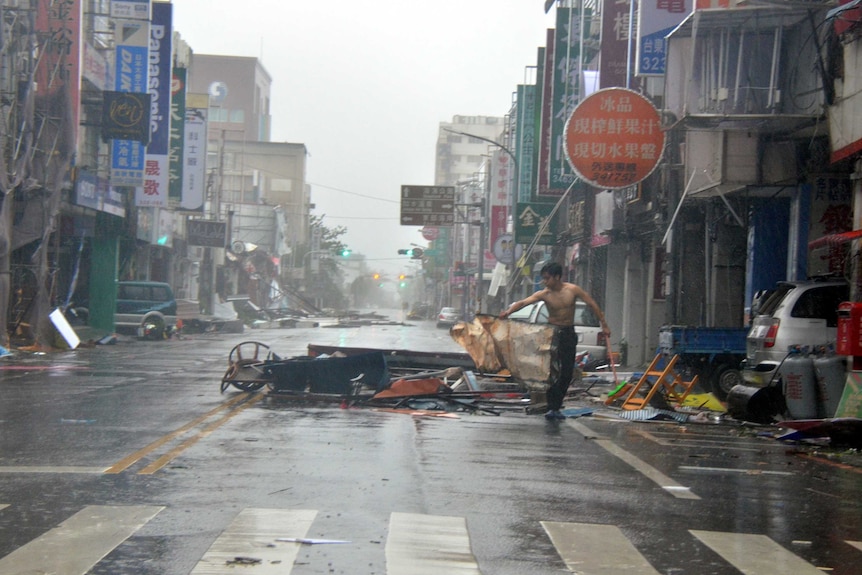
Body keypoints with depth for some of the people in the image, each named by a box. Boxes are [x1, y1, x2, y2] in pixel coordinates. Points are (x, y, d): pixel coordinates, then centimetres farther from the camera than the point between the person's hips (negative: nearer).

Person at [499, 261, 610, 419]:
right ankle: (552, 408, -14)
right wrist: (508, 311, -40)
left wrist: (604, 325, -2)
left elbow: (592, 304, -1)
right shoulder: (544, 294, -9)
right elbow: (523, 302, -21)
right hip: (553, 333, -2)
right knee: (554, 371, -13)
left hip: (569, 333, 2)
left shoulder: (572, 290, -7)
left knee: (567, 372, 2)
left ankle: (556, 406, 13)